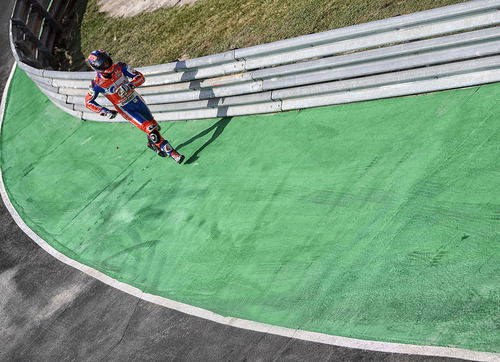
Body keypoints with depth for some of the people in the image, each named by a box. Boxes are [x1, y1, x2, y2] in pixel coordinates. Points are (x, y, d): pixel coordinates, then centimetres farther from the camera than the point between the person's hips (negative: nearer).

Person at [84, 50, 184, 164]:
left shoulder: (119, 67, -13)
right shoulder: (97, 84, -17)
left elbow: (140, 77, -12)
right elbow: (88, 102, -6)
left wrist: (130, 85, -30)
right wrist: (105, 112, -17)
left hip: (137, 100, 4)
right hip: (125, 109, -4)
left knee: (155, 126, 11)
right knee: (151, 129, -16)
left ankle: (152, 143, 43)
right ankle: (171, 152, -8)